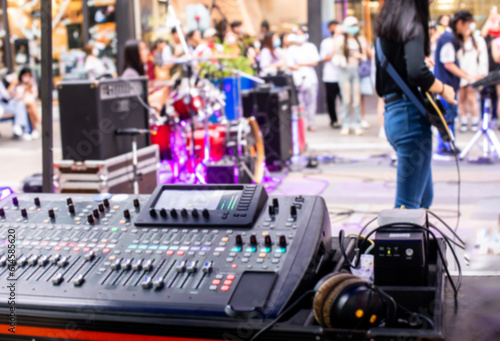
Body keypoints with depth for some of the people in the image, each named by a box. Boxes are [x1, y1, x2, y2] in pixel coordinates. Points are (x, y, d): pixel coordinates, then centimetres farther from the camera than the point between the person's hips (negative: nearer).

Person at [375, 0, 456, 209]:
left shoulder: (385, 29, 17)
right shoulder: (413, 28, -8)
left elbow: (380, 88, 21)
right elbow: (417, 71, -25)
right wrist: (443, 90, -10)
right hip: (411, 115, -9)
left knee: (424, 198, 18)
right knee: (409, 204, -5)